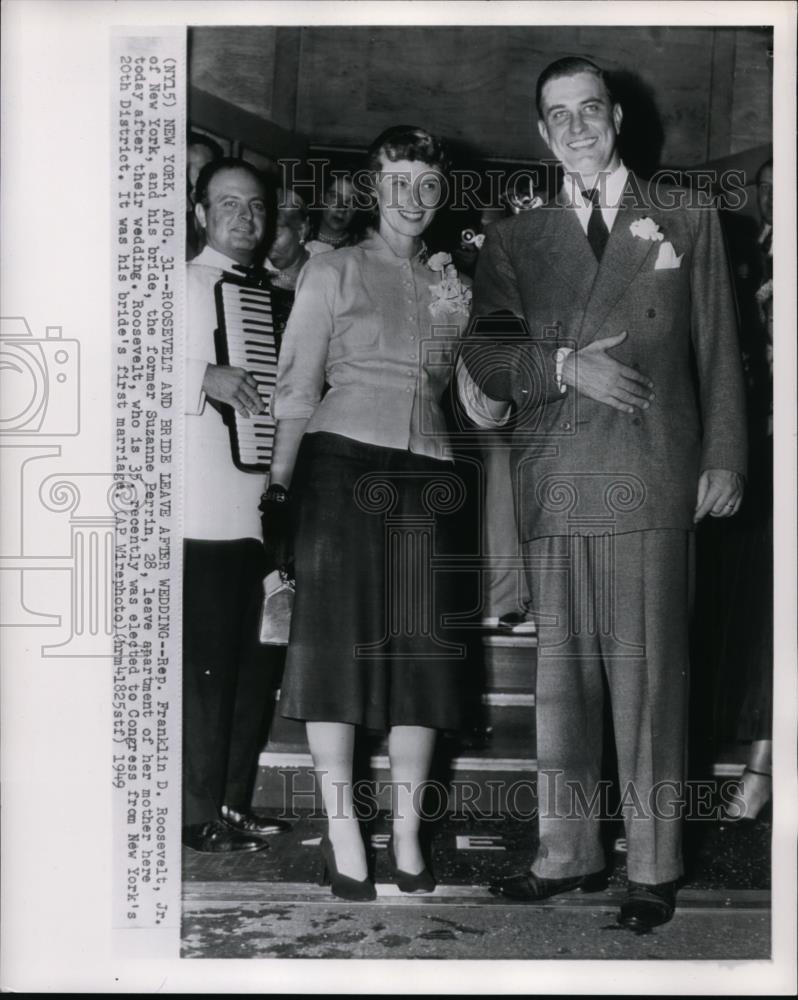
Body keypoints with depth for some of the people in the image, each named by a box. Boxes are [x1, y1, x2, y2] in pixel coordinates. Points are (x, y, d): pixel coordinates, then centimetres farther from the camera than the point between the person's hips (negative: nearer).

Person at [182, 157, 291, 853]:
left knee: (258, 661, 9)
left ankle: (234, 803, 19)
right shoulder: (185, 284, 0)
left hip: (264, 504, 7)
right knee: (209, 662, -5)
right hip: (207, 511, -7)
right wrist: (206, 377, -22)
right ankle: (202, 816, 4)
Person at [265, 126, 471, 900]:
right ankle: (341, 829, 0)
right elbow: (297, 386, 2)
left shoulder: (449, 283, 17)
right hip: (343, 460, -4)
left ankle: (407, 831, 9)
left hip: (425, 470, 4)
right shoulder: (333, 271, 6)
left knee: (419, 646, 2)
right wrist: (279, 485, -3)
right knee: (337, 637, -5)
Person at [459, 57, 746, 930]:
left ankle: (654, 868, 4)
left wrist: (722, 459, 3)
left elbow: (716, 351, 10)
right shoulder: (515, 240, 17)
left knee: (648, 671, -4)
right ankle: (567, 852, 16)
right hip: (553, 487, 2)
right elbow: (483, 353, 6)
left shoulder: (687, 222, 14)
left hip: (652, 480, -2)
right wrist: (567, 366, -9)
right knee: (561, 669, 6)